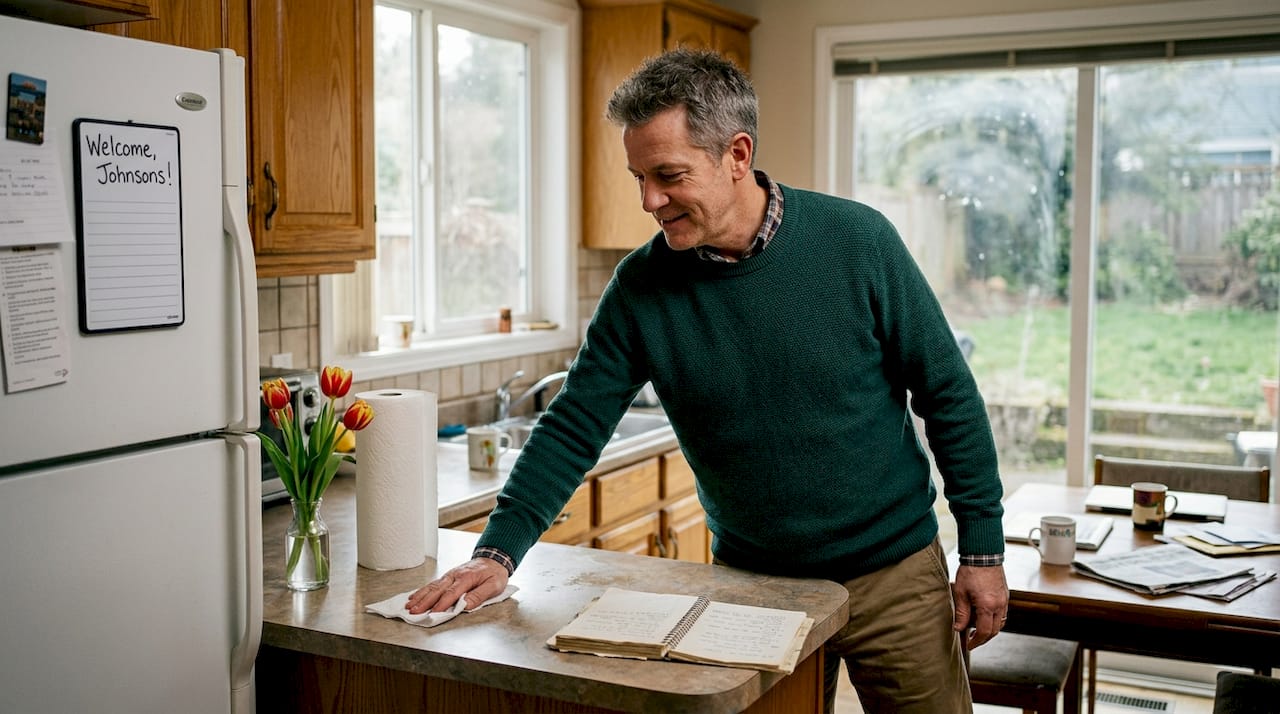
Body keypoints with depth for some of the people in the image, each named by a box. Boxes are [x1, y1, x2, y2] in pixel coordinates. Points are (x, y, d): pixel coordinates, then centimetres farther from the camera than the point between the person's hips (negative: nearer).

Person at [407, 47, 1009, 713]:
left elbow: (949, 395, -7)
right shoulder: (639, 287, -8)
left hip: (893, 572, -1)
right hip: (749, 580, 1)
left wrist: (983, 551, -6)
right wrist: (498, 551, -15)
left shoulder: (856, 241, -14)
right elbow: (573, 427, -4)